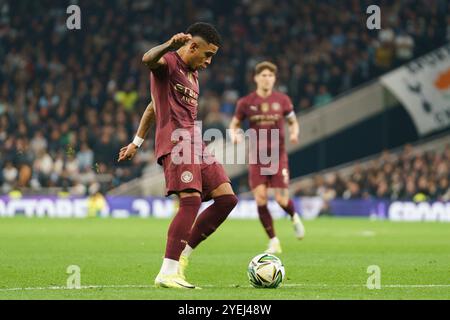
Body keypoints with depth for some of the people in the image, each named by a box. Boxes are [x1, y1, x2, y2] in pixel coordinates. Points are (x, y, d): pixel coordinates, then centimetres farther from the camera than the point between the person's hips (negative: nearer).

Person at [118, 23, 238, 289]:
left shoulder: (192, 74, 25)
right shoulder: (169, 62, -2)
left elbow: (154, 106, 32)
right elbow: (148, 59, -29)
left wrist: (137, 142, 32)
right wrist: (169, 46, -49)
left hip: (195, 145, 10)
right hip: (175, 143, -9)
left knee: (227, 198, 1)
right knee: (191, 199, -22)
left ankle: (183, 254, 5)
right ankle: (167, 273, -22)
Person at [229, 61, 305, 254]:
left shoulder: (282, 100, 0)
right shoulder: (246, 102, 0)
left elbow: (293, 122, 12)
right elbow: (234, 125, 11)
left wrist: (294, 134, -10)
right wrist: (234, 135, -12)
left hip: (278, 155, -1)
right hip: (257, 157, 1)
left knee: (282, 200, -8)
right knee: (260, 199, -10)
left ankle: (294, 218, 29)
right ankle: (274, 242, 3)